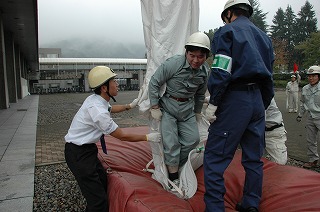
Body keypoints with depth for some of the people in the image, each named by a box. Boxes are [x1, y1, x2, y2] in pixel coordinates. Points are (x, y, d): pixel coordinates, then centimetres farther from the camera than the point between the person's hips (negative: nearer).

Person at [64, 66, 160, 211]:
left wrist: (130, 106, 22)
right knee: (98, 200, -7)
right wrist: (147, 137, -8)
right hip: (79, 154, -9)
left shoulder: (94, 98, 0)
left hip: (86, 148, 9)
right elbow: (122, 136, -18)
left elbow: (110, 109, 26)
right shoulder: (98, 111, -28)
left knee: (103, 183, 16)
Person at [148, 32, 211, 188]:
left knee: (192, 139, 1)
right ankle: (173, 177, 10)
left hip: (187, 108, 5)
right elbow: (154, 83, -15)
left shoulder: (205, 71, -2)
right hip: (168, 106, -5)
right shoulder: (173, 63, -21)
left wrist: (197, 112, 20)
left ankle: (172, 165, 22)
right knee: (171, 142, -7)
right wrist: (155, 107, -13)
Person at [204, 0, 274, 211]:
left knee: (214, 158, -3)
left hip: (235, 99, -8)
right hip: (257, 99, 8)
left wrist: (213, 103, -10)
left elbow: (221, 72, -14)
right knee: (254, 158, 15)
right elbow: (269, 77, 20)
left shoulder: (227, 32, -1)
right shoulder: (263, 36, 22)